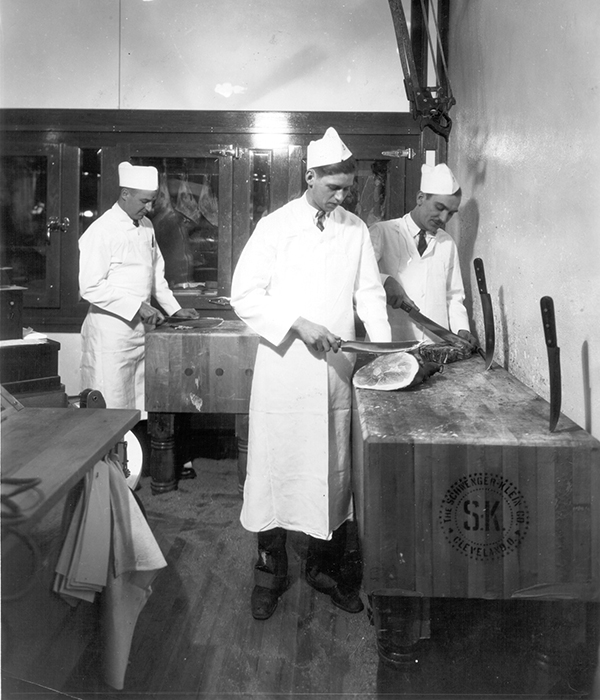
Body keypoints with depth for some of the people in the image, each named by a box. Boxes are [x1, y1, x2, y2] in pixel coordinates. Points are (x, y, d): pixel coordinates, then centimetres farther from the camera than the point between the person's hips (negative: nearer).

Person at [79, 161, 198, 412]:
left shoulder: (146, 227, 11)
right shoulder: (101, 232, -13)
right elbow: (91, 288, -18)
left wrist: (175, 309, 14)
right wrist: (138, 306, -20)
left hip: (141, 326, 7)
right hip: (111, 328, -7)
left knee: (140, 404, 11)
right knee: (112, 406, -2)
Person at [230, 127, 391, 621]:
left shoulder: (356, 230, 8)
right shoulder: (275, 226, -2)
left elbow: (370, 293, 10)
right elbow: (245, 294, -6)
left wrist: (385, 347, -6)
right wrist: (298, 325, -17)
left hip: (336, 371, 3)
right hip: (284, 367, -3)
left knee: (335, 469, 10)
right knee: (276, 466, 4)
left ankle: (326, 567, 27)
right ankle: (271, 570, 21)